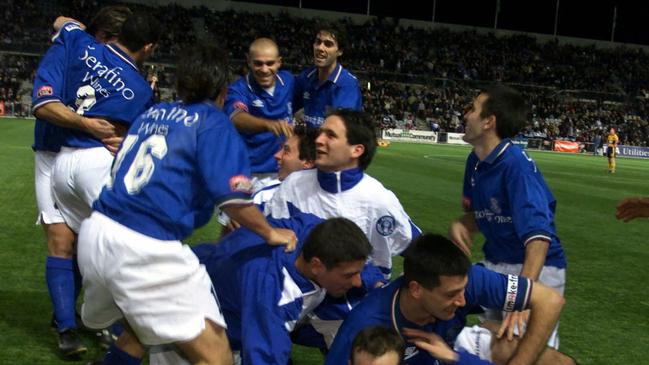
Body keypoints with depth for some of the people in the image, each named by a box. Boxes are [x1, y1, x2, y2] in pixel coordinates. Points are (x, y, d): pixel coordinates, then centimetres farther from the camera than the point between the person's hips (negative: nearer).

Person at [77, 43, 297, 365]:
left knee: (146, 322, 33)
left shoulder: (151, 113, 18)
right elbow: (231, 196, -10)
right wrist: (270, 233, 5)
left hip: (95, 231, 8)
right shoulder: (213, 123, 0)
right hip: (145, 249, -8)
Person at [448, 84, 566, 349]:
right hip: (494, 265, 8)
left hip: (534, 269, -8)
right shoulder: (475, 161, 1)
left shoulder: (517, 166, -24)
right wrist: (459, 225, -11)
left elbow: (538, 236, -35)